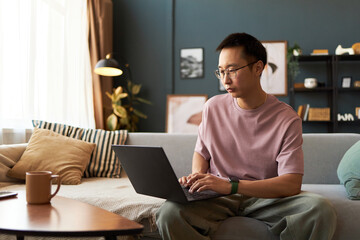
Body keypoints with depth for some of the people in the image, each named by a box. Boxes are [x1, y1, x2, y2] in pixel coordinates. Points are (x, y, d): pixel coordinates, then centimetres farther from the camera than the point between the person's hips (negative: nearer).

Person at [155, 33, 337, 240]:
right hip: (217, 198, 2)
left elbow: (292, 184, -15)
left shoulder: (286, 119, -6)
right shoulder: (213, 107, 4)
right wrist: (198, 177, -6)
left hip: (266, 198, -1)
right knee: (169, 213, -30)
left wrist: (230, 186, -27)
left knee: (321, 209, -31)